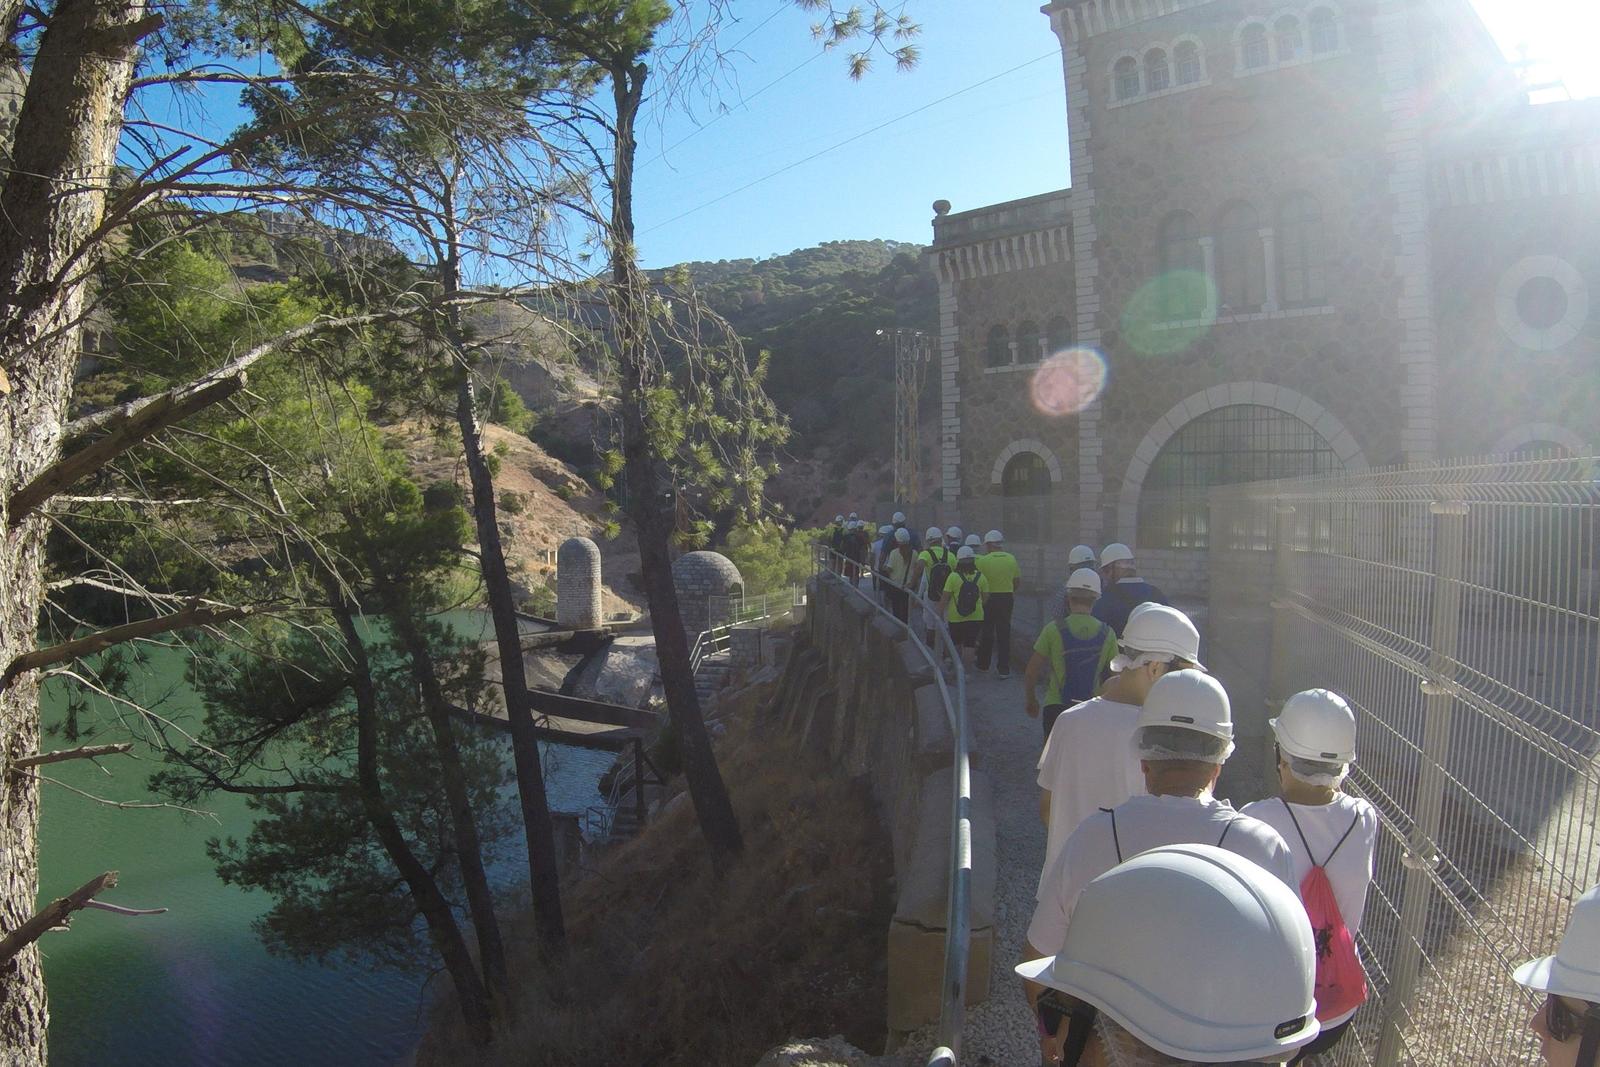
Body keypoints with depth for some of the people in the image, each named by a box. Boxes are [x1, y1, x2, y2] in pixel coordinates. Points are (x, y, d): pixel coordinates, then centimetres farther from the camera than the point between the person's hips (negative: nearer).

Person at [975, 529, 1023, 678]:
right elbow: (1018, 582, 5)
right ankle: (1004, 668, 6)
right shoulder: (1011, 559, 1)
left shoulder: (983, 560, -10)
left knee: (986, 632, 11)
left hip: (989, 599, -2)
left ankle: (983, 664, 23)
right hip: (1007, 598, 2)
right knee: (1004, 633, 7)